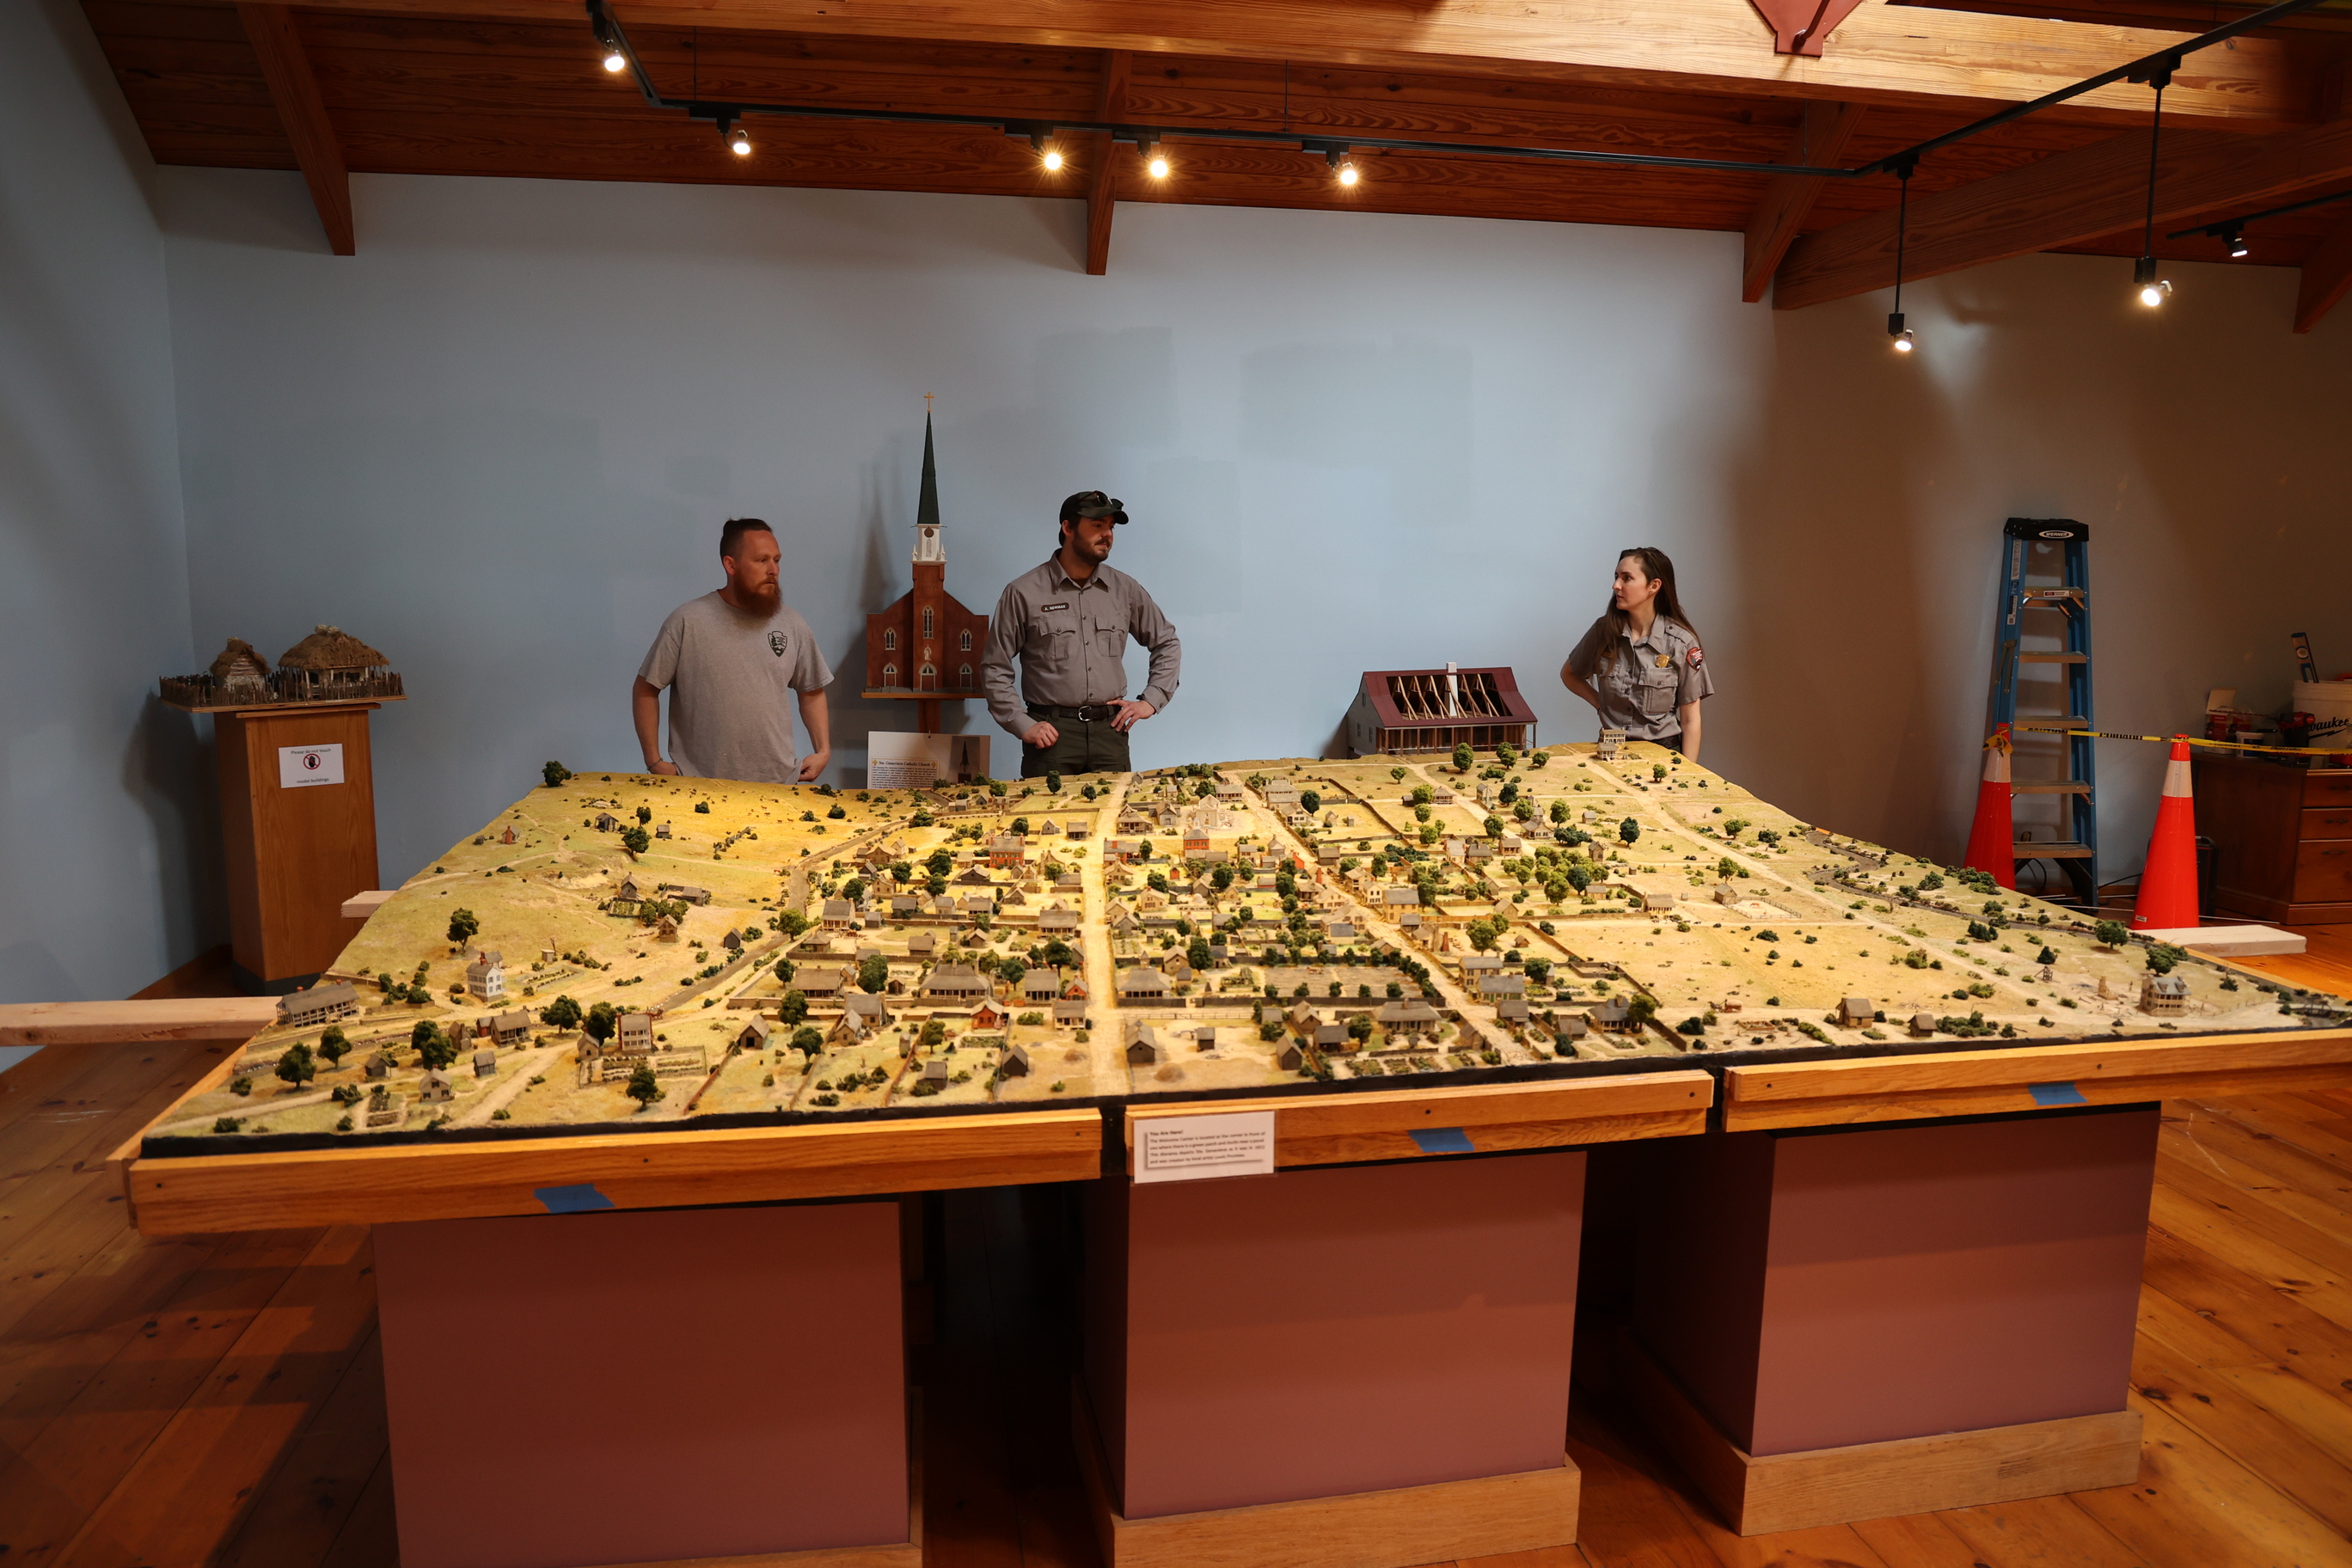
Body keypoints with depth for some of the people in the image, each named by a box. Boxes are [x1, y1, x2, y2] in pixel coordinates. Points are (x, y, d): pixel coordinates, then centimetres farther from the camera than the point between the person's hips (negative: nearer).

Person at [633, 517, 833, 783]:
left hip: (778, 783, 3)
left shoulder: (792, 624, 5)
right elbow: (645, 691, 1)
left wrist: (823, 751, 5)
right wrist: (654, 762, -4)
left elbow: (811, 692, 16)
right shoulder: (687, 621, -5)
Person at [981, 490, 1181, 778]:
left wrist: (1151, 701, 9)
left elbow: (1167, 643, 20)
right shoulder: (1024, 593, -1)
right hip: (1052, 733, -3)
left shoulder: (1125, 590, 9)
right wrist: (1023, 726, -6)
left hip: (1110, 730, 3)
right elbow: (994, 668, 1)